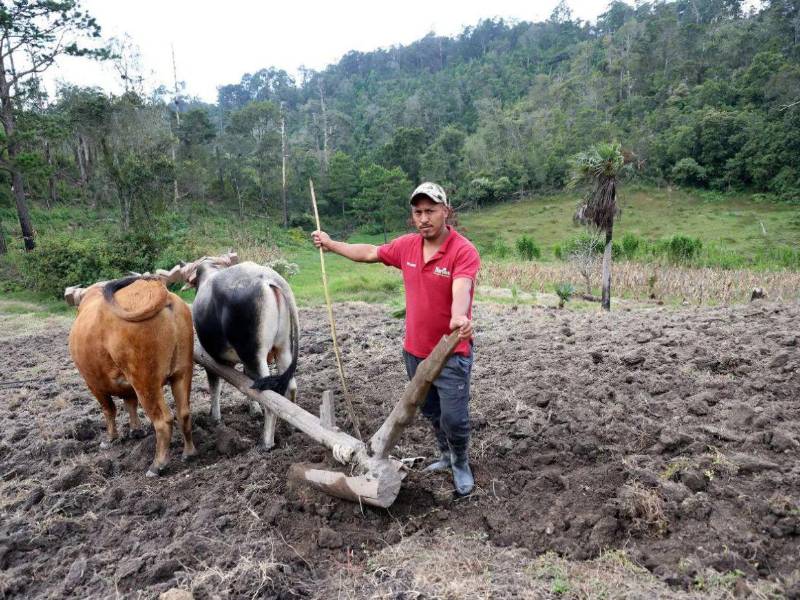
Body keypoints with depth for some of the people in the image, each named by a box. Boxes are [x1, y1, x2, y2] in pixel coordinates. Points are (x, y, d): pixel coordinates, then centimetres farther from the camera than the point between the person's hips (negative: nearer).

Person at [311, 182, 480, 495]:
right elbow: (370, 253, 16)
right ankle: (446, 455, 44)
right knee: (431, 412, 21)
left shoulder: (464, 251, -19)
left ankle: (461, 464, 29)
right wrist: (330, 244, 24)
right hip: (414, 350, 6)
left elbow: (460, 290, -37)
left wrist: (459, 318, -58)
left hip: (452, 353, -6)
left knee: (454, 417, 1)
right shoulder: (407, 245, 0)